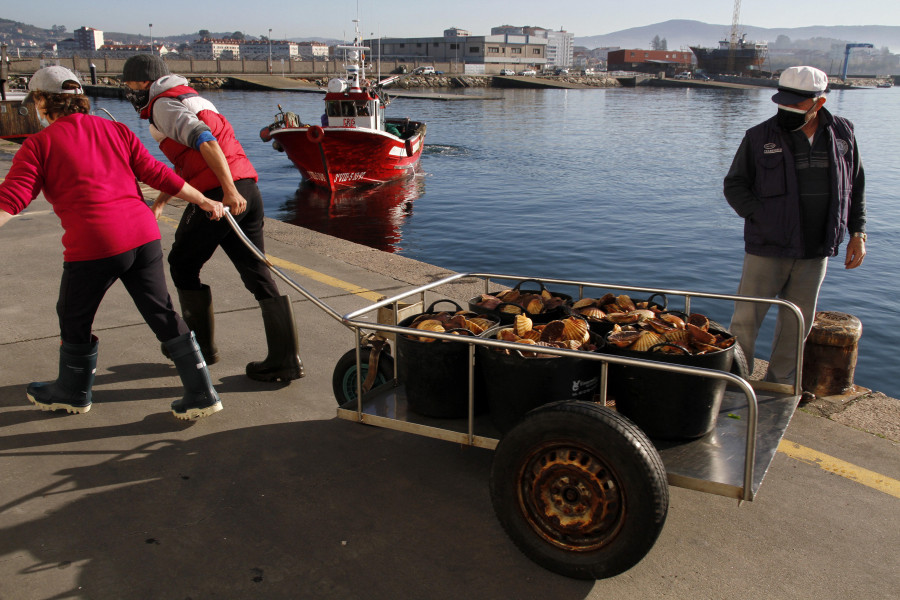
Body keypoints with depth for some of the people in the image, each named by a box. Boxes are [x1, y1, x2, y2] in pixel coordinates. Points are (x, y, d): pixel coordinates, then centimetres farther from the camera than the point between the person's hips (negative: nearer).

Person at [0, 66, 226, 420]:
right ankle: (201, 394, 12)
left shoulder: (39, 144, 2)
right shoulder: (115, 130, 14)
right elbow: (156, 173, 11)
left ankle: (72, 393, 38)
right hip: (143, 234, 5)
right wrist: (203, 201, 16)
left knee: (74, 318, 18)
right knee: (162, 314, 11)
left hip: (93, 245, -5)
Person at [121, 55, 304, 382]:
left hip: (217, 194, -8)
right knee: (257, 273, 6)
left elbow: (204, 140, -18)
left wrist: (229, 190, -25)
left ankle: (201, 346, 21)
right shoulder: (191, 97, 30)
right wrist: (159, 202, 34)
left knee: (183, 265, 11)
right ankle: (285, 359, 4)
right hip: (248, 189, 8)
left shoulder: (164, 104, 1)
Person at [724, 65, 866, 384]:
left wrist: (857, 233, 6)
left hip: (816, 252, 3)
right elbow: (734, 185, -1)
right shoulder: (759, 137, -4)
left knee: (797, 325, 12)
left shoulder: (842, 134, 4)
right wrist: (763, 217, -14)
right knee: (745, 320, -3)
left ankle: (779, 388, 29)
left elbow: (856, 187, 13)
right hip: (767, 250, -3)